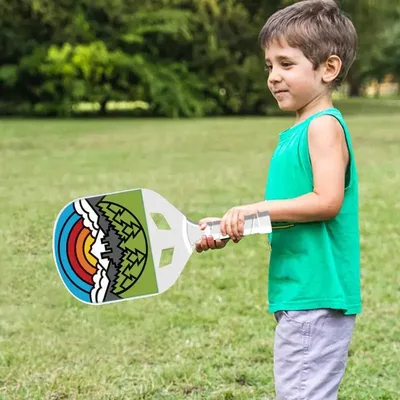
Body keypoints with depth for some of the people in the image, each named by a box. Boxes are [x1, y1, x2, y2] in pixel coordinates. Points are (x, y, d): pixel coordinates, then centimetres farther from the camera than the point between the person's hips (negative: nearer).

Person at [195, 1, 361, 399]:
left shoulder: (324, 126, -13)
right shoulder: (294, 134, 16)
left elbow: (327, 201, -23)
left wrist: (259, 208, -19)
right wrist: (230, 227, 9)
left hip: (317, 298, -10)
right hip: (298, 294, 10)